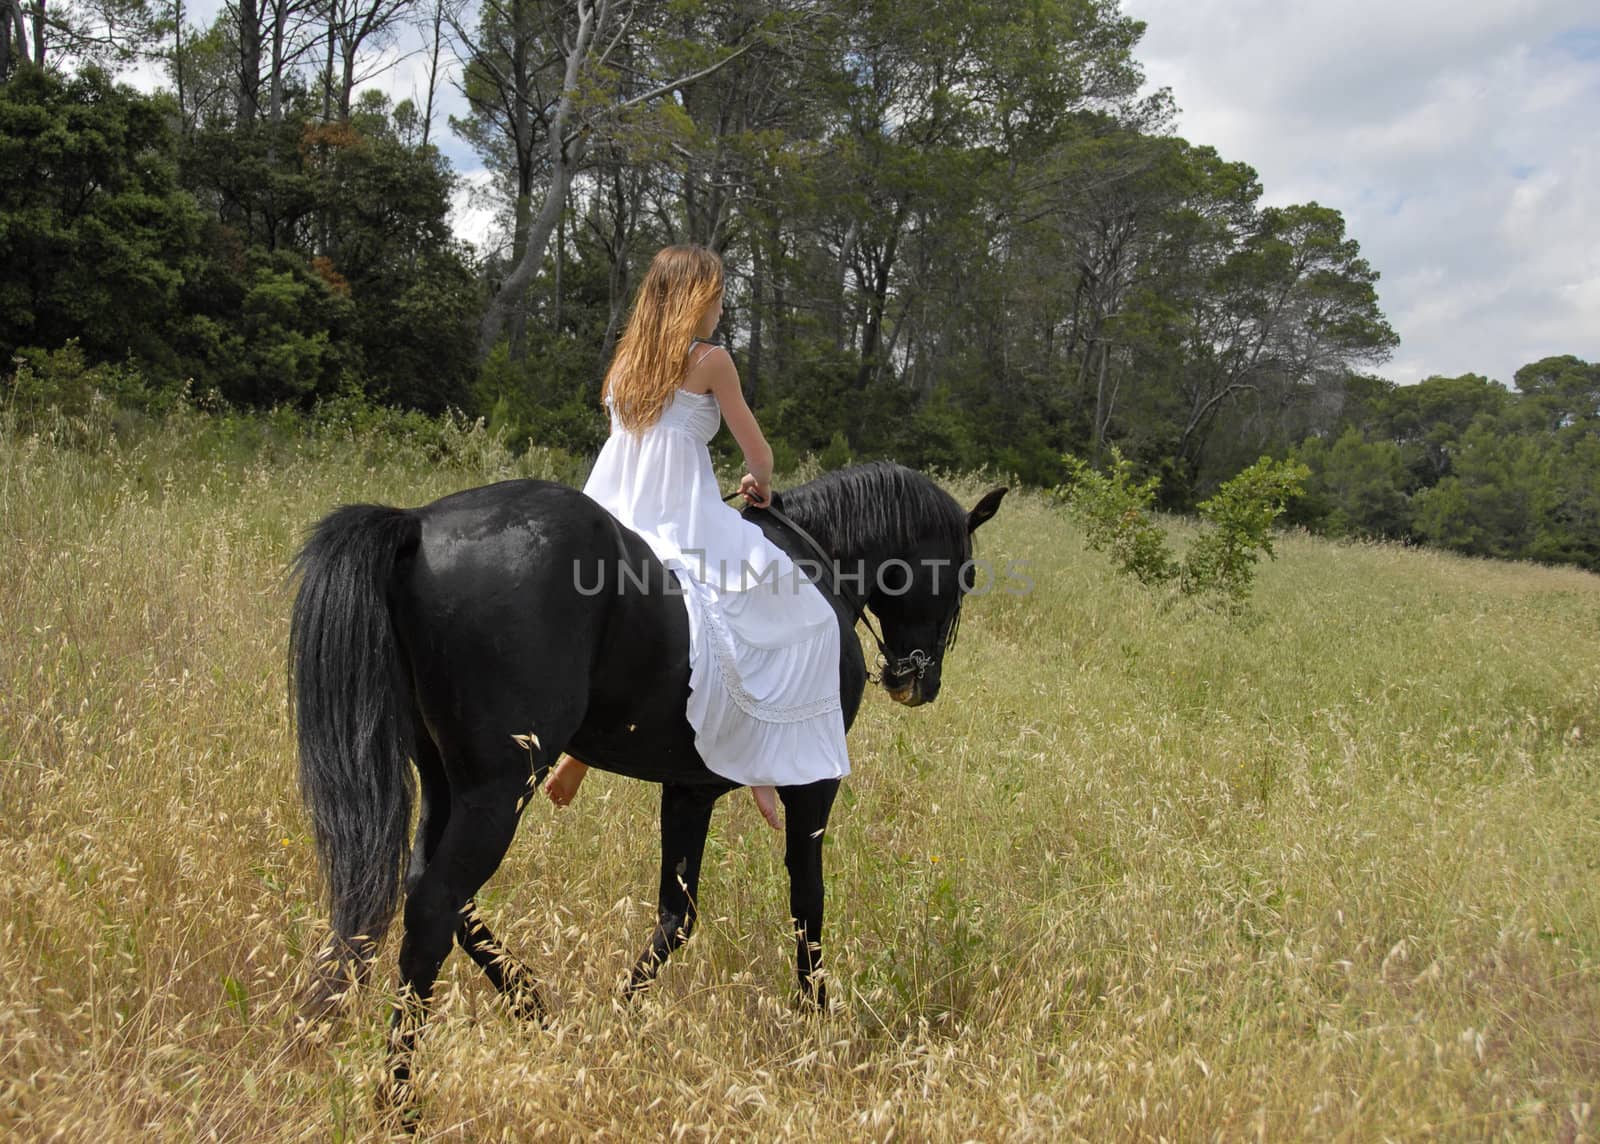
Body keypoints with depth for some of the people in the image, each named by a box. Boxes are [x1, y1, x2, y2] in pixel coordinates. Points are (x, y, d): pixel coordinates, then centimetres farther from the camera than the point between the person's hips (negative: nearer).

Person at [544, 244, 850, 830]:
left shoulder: (624, 361, 12)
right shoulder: (710, 359, -5)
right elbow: (757, 451, 2)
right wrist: (760, 484, 24)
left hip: (615, 529, 7)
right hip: (685, 530, -7)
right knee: (803, 618, 1)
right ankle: (765, 767, -3)